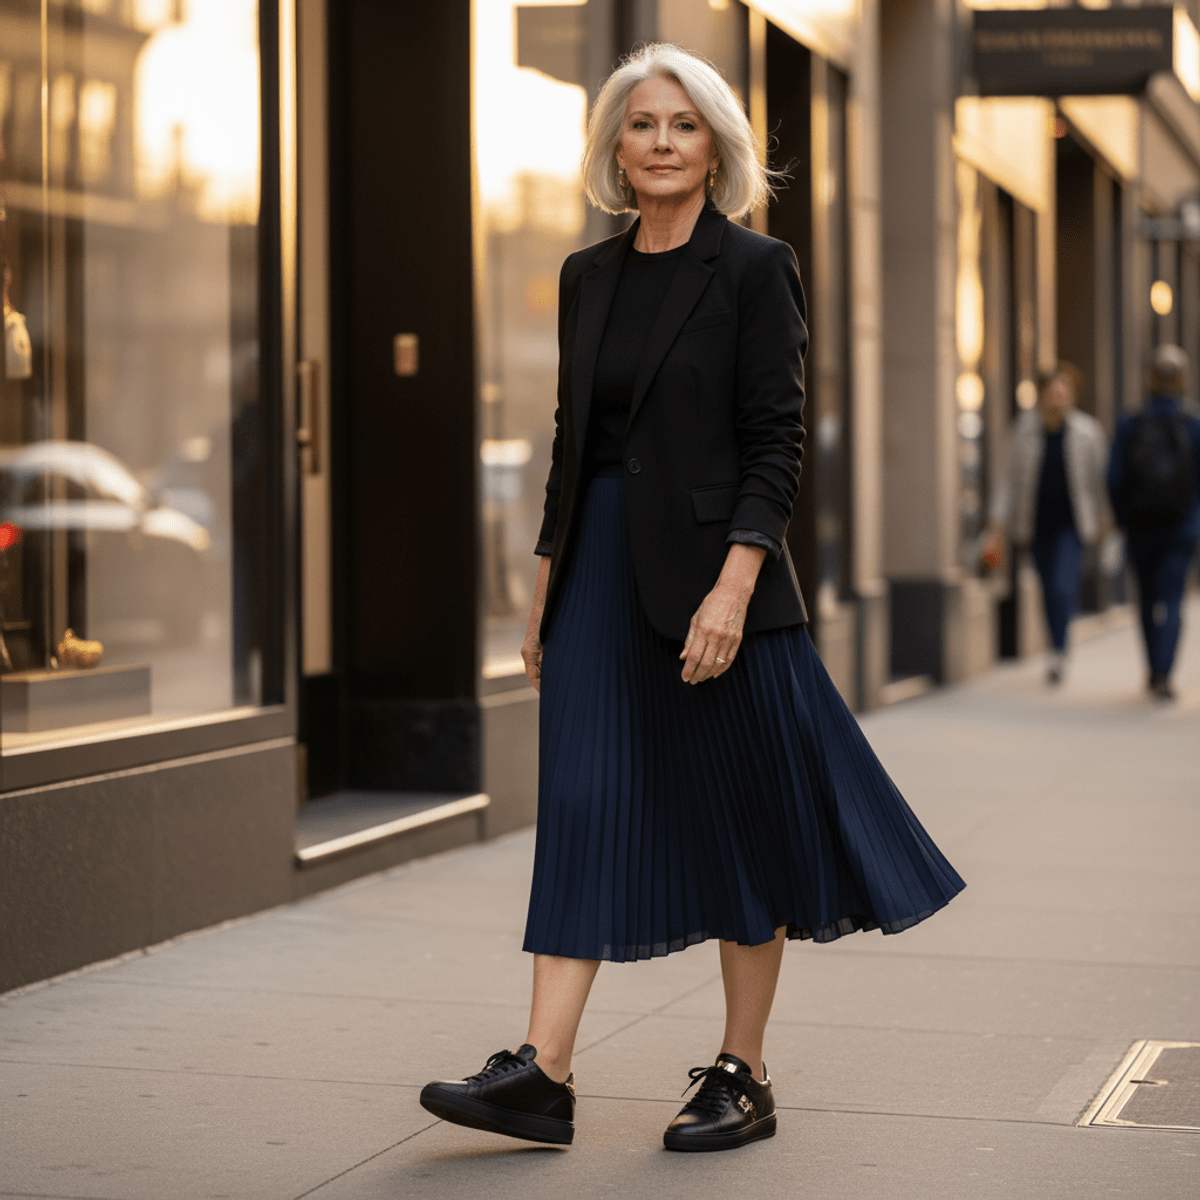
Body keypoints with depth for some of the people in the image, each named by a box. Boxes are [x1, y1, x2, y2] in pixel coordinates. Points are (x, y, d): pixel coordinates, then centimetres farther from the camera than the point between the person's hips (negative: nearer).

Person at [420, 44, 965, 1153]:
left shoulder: (755, 270, -5)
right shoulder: (588, 276, 12)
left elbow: (778, 441, -11)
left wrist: (733, 585, -21)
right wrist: (545, 592, 13)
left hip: (711, 571, -5)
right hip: (601, 567, 5)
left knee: (739, 820, 3)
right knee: (583, 806, -1)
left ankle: (744, 1078, 13)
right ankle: (544, 1072, -3)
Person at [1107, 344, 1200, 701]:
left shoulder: (1129, 425, -8)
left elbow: (1115, 480, -9)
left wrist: (1123, 519, 5)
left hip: (1140, 525, 2)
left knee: (1148, 598, 17)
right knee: (1171, 601, -1)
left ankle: (1155, 672, 27)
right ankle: (1163, 674, -15)